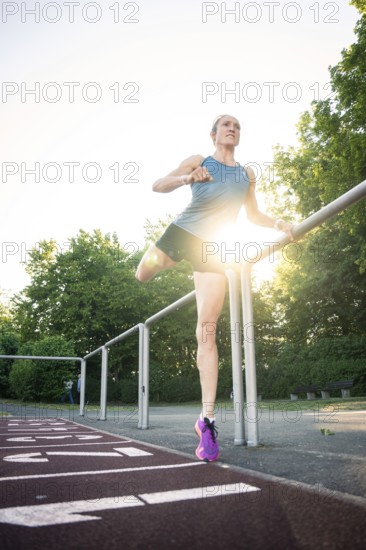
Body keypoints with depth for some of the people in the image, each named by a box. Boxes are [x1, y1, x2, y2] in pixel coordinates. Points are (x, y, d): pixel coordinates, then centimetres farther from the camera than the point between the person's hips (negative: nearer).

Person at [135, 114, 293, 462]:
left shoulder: (247, 174, 18)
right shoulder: (198, 161, 8)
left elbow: (252, 214, 23)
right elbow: (158, 186, -4)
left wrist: (276, 223, 3)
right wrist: (186, 178, -25)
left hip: (214, 247, 0)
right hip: (183, 230, 0)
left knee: (206, 331, -10)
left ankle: (207, 419, -9)